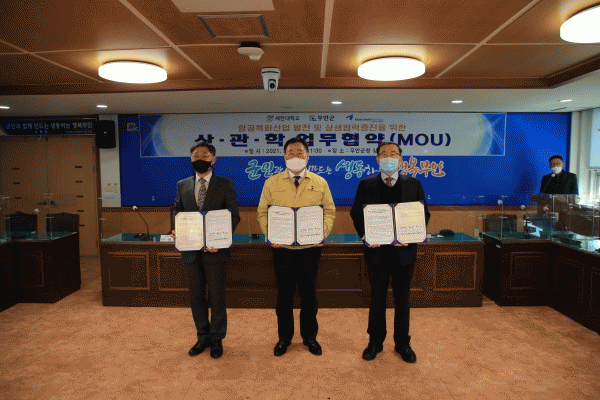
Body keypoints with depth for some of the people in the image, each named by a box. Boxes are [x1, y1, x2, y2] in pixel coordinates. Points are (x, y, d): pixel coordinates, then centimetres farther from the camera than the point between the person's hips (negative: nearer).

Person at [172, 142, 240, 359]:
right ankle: (203, 337, 32)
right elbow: (177, 211, 14)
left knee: (217, 297, 7)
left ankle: (217, 339, 25)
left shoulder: (225, 185, -2)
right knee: (196, 296, 14)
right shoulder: (182, 185, 9)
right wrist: (175, 230, -7)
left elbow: (234, 216, -5)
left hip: (215, 250, -3)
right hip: (191, 250, 4)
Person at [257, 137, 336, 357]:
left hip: (310, 248, 1)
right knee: (284, 295, 11)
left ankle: (309, 336, 32)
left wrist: (323, 232, -11)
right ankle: (284, 337, 31)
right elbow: (262, 213, 3)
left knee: (309, 294, 13)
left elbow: (329, 211, 4)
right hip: (282, 248, 0)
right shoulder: (271, 183, 2)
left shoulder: (320, 183, 3)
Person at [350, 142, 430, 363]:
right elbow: (356, 213, 3)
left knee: (402, 299, 13)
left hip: (404, 251, 1)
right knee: (377, 298, 12)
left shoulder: (413, 184, 3)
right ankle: (375, 342, 28)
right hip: (377, 251, 0)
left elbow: (424, 214, 3)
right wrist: (365, 235, -13)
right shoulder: (366, 185, 1)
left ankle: (402, 343, 30)